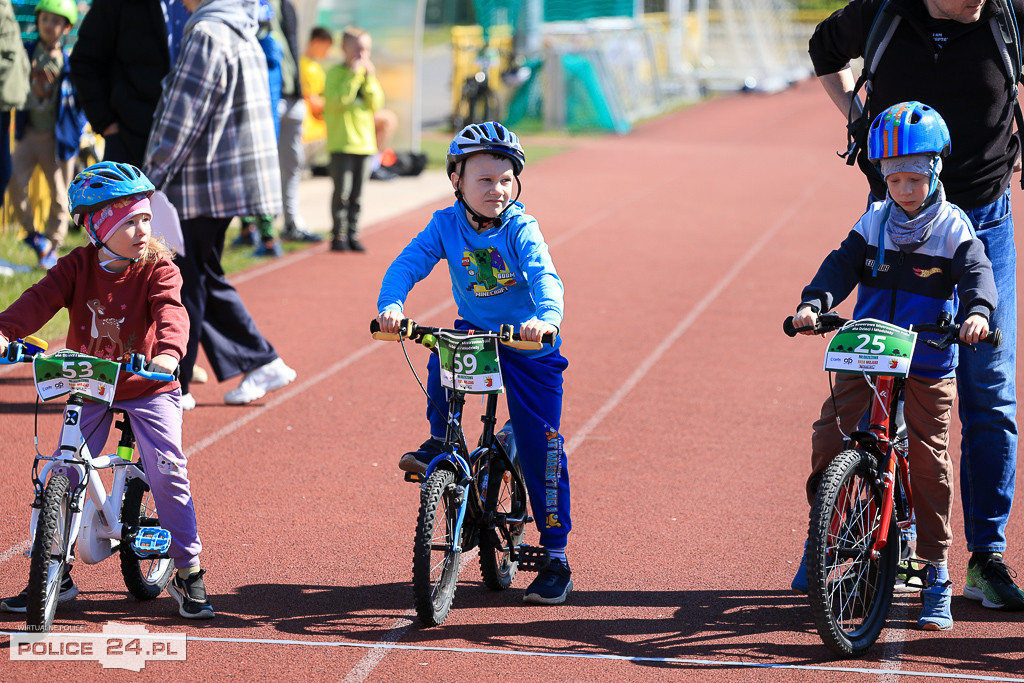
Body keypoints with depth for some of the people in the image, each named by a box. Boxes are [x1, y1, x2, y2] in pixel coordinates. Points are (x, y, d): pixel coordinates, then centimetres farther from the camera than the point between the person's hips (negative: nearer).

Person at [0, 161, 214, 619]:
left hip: (147, 388, -2)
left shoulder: (157, 269, -13)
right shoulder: (77, 267, -8)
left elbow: (170, 310, -31)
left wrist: (168, 351, -52)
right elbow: (41, 299, -23)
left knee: (168, 473, -14)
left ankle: (188, 573, 0)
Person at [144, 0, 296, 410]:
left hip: (201, 186, -9)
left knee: (183, 284, -2)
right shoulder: (243, 34, 13)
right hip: (229, 182, 9)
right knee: (206, 278, 18)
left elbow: (182, 119, -18)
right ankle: (261, 364, 18)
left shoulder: (207, 35, -17)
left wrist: (152, 180, -13)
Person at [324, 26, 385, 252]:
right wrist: (353, 75, -18)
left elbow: (376, 104, 3)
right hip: (341, 142, -5)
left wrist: (370, 79, -8)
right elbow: (337, 101, -18)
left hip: (364, 142, 5)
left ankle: (352, 234, 13)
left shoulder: (368, 73, 12)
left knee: (356, 194, 8)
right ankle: (338, 236, -3)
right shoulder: (336, 72, -4)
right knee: (342, 192, -7)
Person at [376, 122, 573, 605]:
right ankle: (440, 442, -7)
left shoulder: (521, 229, -17)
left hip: (530, 347, -3)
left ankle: (556, 558, 6)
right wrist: (390, 305, -36)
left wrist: (545, 318, -50)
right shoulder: (446, 226, -8)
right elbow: (408, 264, -16)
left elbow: (544, 276, -30)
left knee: (540, 449, -3)